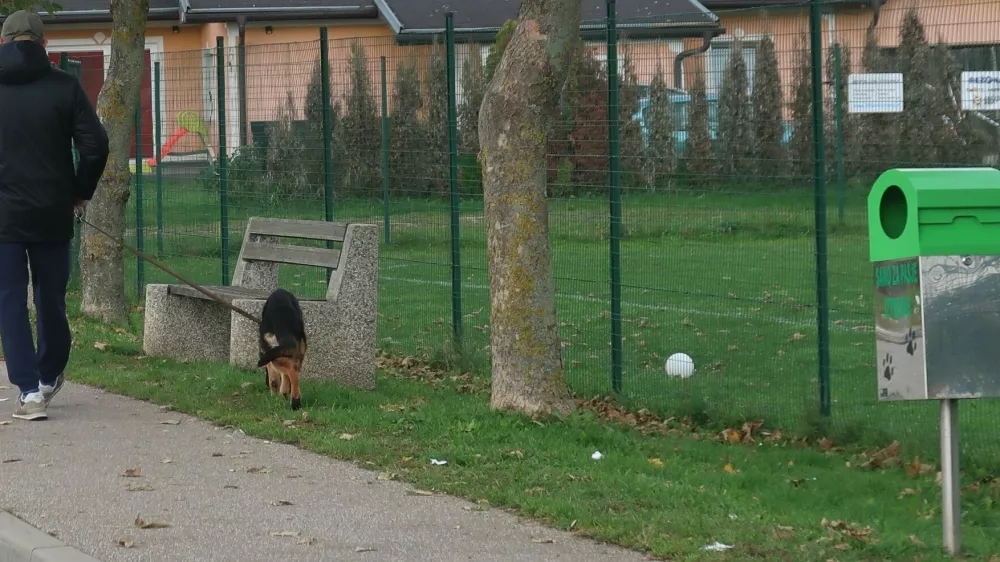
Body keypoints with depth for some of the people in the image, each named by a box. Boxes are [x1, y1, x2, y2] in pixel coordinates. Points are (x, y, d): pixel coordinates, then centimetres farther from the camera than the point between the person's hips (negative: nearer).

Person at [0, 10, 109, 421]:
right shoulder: (64, 86, -3)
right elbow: (96, 145, -8)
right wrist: (81, 191, 6)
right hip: (53, 215, 1)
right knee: (51, 299, 16)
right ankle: (50, 376, 34)